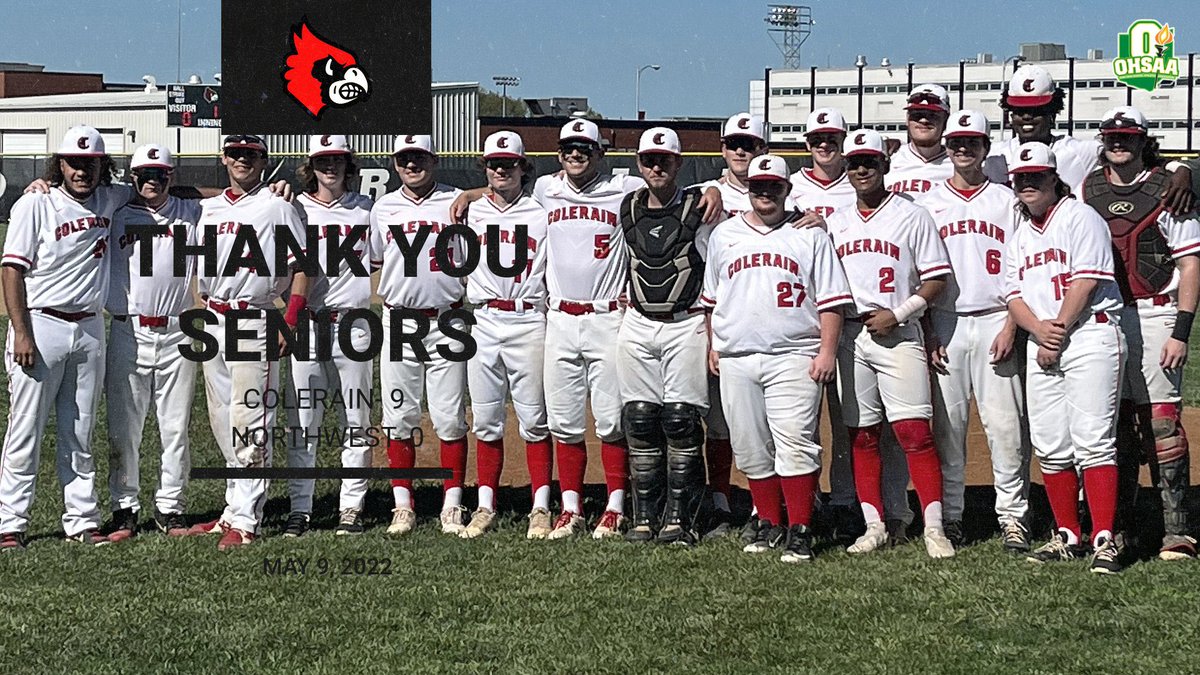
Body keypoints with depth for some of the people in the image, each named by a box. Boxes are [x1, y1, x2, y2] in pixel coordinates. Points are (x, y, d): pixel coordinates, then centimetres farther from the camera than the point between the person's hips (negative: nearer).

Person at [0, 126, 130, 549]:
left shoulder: (108, 201, 9)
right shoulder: (35, 205, -6)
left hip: (89, 330, 5)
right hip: (41, 327, -5)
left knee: (80, 435, 10)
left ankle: (82, 520, 14)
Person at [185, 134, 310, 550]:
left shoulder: (276, 207, -2)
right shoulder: (207, 208, 16)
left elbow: (301, 266, -6)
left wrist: (290, 323, -13)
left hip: (253, 323, -7)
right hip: (213, 323, 7)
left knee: (249, 422, -10)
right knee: (222, 423, 10)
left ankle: (245, 521, -12)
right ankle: (233, 512, 18)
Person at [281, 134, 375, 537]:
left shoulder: (367, 209, 9)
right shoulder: (295, 209, 6)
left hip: (353, 325, 1)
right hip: (306, 324, -1)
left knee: (355, 420, 4)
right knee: (301, 420, 1)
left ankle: (351, 507, 11)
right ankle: (300, 508, 6)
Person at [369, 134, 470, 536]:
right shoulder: (383, 209, 10)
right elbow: (372, 262, 21)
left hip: (447, 323, -2)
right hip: (398, 321, 2)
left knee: (450, 418, -2)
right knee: (399, 418, 3)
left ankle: (452, 506, 4)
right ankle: (403, 507, 9)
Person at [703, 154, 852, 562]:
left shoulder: (810, 235, 7)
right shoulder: (724, 235, 16)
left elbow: (831, 299, 3)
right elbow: (711, 297, 23)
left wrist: (827, 351, -5)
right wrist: (713, 345, 16)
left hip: (794, 357, -4)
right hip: (736, 359, 4)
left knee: (795, 443, -12)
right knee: (750, 448, 5)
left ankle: (799, 532, -10)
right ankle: (769, 524, 18)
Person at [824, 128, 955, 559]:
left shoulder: (912, 216, 2)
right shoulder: (835, 223, 16)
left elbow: (937, 280, -1)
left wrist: (898, 314, -11)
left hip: (897, 334, -4)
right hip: (848, 336, 5)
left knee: (914, 430, -11)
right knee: (861, 435, 6)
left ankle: (934, 527, -11)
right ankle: (874, 526, 12)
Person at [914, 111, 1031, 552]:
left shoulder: (1007, 201, 9)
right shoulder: (927, 203, 11)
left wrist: (1011, 326, -7)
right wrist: (926, 333, -1)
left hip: (996, 322, -1)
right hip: (944, 323, 1)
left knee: (1005, 424, -4)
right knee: (946, 424, 1)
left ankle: (1013, 517, 1)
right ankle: (949, 516, 8)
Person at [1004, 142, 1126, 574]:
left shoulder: (1080, 217, 0)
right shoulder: (1020, 234, 21)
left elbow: (1086, 281, -10)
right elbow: (1015, 295, 14)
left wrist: (1060, 329, -10)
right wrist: (1040, 330, -5)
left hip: (1090, 334, -7)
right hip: (1040, 346, 7)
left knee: (1093, 440, -13)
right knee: (1050, 447, 4)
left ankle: (1103, 540, -16)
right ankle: (1069, 537, 13)